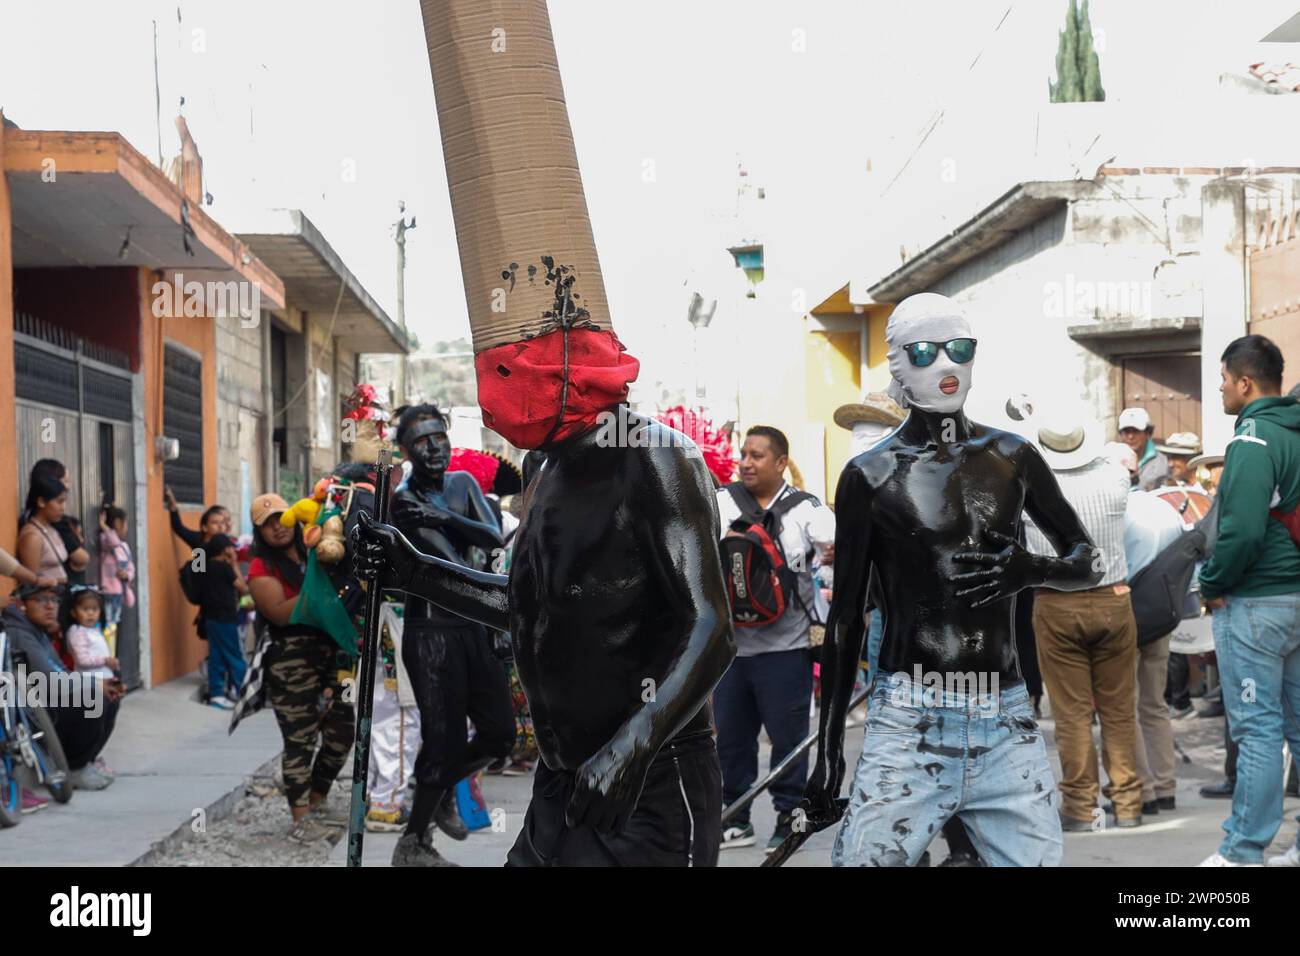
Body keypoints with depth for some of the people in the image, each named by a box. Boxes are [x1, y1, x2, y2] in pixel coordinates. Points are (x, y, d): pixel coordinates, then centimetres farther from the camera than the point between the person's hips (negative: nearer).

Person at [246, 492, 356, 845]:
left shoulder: (315, 555, 16)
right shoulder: (262, 569, -2)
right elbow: (281, 613, -16)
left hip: (332, 653, 7)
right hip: (292, 660, -6)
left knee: (341, 733, 9)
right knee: (300, 740, -7)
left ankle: (316, 804, 26)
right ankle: (301, 820, -1)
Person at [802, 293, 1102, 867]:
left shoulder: (1012, 459, 10)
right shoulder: (872, 476, 2)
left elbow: (1087, 563, 18)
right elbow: (845, 620, 4)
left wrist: (1030, 571, -6)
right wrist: (827, 756, 3)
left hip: (1007, 724, 3)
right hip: (910, 725, -3)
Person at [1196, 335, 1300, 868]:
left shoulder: (1254, 438, -16)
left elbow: (1243, 529, -25)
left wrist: (1212, 586, -11)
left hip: (1255, 604, -9)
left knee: (1257, 728, -4)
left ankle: (1243, 852, 2)